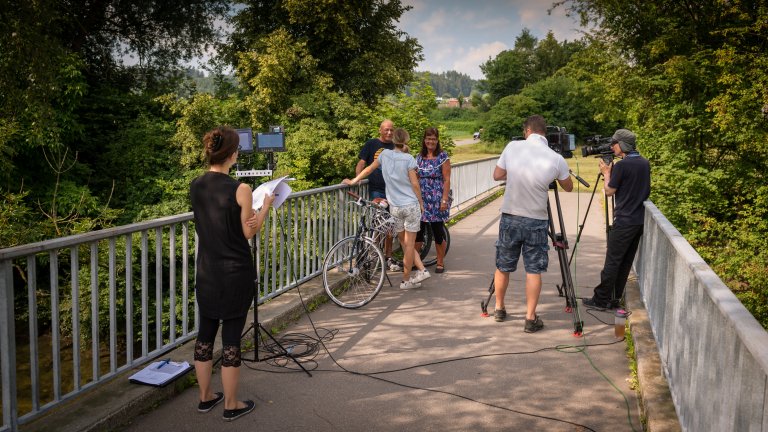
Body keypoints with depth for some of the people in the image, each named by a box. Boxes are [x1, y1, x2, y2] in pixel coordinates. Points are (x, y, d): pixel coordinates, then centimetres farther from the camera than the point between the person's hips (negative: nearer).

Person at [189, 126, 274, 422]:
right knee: (231, 337, 4)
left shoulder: (195, 187, 1)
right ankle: (231, 406, 17)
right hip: (235, 273, -6)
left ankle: (205, 398, 31)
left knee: (205, 333, 16)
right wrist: (266, 206, 3)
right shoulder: (240, 189, -18)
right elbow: (249, 233, -9)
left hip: (207, 272, 6)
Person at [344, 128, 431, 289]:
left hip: (395, 208, 3)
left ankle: (421, 270, 12)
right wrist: (421, 202, 4)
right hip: (411, 205, -2)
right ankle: (406, 280, 10)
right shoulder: (408, 158, -8)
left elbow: (369, 169, 12)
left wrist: (353, 181, 24)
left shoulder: (385, 154, 1)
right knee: (409, 244, 5)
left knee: (404, 242, 17)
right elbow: (414, 183, -9)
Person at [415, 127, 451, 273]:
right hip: (421, 199, 4)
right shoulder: (419, 157, 11)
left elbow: (446, 180, -6)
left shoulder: (443, 156, -3)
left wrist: (444, 199, -13)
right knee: (418, 231, 3)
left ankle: (440, 262, 16)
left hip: (437, 199, -4)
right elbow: (416, 179, 14)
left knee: (438, 232, 2)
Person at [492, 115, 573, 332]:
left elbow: (497, 175, 5)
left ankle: (499, 309, 30)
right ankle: (530, 318, 7)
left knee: (503, 266, 15)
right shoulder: (556, 159, -9)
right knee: (533, 270, 7)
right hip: (536, 221, -1)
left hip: (509, 217, 2)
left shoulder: (513, 147, -8)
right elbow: (568, 187, 8)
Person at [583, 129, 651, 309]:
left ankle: (601, 299, 1)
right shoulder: (645, 163, 9)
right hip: (639, 219, 8)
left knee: (612, 261, -3)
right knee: (626, 261, 11)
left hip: (624, 221, -8)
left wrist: (606, 173, 8)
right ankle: (614, 298, 17)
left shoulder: (622, 165, -15)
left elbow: (609, 191, -8)